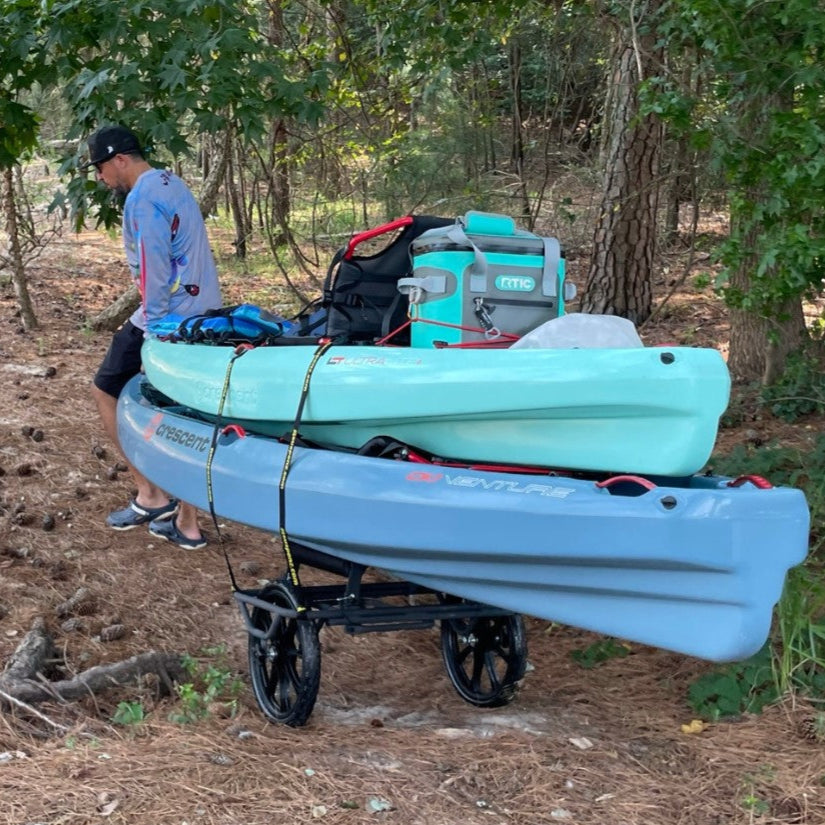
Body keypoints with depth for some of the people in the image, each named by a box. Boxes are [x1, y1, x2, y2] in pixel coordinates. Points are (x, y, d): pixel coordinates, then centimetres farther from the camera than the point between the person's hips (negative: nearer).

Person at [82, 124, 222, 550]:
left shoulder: (142, 198, -14)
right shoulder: (173, 184, 15)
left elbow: (155, 268, -19)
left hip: (168, 319, -9)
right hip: (204, 315, 9)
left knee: (106, 391, 8)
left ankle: (151, 494, 6)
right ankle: (187, 523, 13)